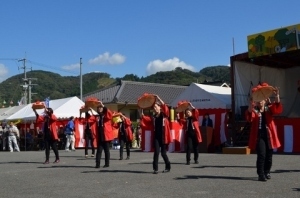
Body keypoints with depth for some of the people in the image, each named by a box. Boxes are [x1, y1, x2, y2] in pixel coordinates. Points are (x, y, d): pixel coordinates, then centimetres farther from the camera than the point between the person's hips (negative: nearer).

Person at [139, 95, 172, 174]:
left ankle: (168, 167, 23)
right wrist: (141, 111, -7)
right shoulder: (153, 118, 12)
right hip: (156, 137, 3)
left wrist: (158, 99, -22)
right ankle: (155, 169, -2)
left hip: (163, 137, -3)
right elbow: (143, 118, 4)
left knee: (163, 153, 4)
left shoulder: (164, 115, 1)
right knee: (156, 152, -6)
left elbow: (165, 107, -17)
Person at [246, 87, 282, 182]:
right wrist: (250, 108, -41)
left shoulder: (269, 109, 8)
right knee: (261, 155, -13)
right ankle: (261, 175, -7)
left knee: (269, 156, 11)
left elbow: (278, 109, -13)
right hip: (259, 136, -3)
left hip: (269, 136, 3)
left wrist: (277, 96, -28)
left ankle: (267, 172, 31)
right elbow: (249, 118, -21)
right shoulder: (254, 111, 0)